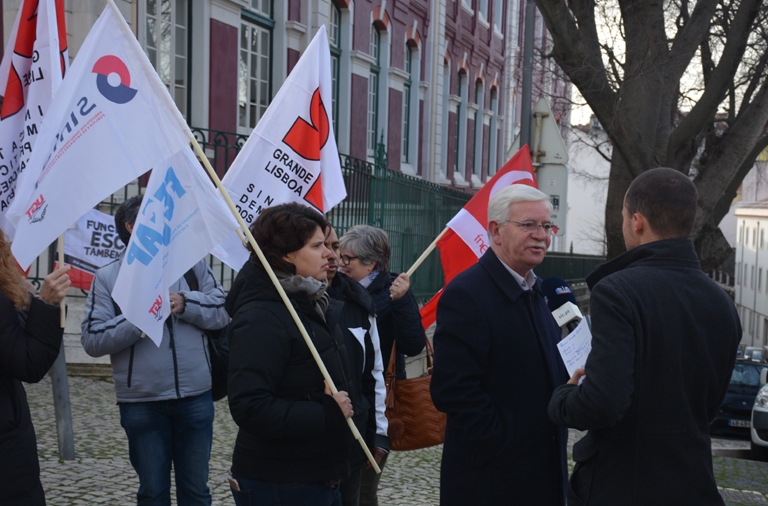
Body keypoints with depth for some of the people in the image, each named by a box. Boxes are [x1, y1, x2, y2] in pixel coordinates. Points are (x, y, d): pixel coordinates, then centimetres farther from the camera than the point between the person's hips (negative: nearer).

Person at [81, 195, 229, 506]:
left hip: (195, 396, 2)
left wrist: (186, 304, -14)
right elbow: (92, 340, -8)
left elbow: (223, 311, 1)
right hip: (141, 402, -2)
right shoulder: (108, 277, 0)